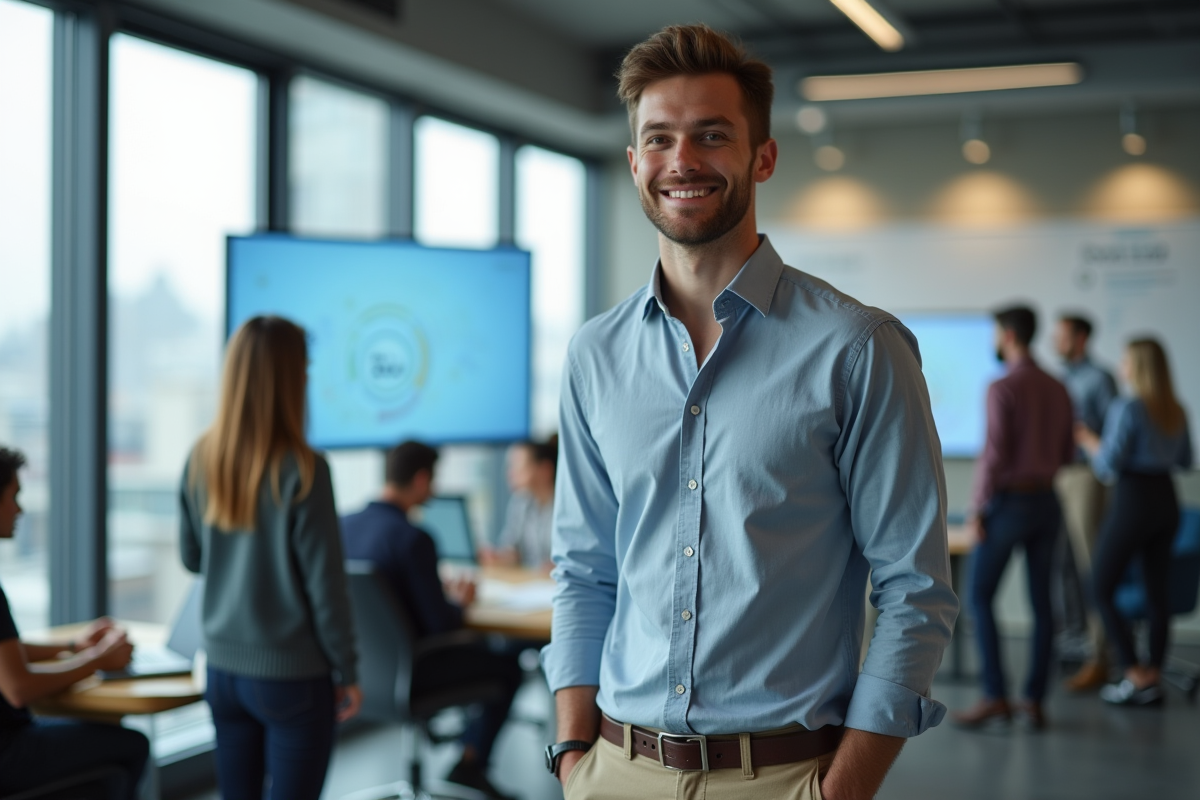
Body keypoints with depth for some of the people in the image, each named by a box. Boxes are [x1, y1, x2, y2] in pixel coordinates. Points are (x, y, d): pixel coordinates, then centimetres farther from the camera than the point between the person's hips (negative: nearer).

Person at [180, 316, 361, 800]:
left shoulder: (201, 461, -2)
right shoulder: (301, 471, -18)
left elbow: (192, 558, 11)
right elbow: (325, 584, -13)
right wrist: (347, 672, -2)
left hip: (223, 668, 5)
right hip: (292, 674, -5)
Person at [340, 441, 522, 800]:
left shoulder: (344, 525, -3)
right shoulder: (414, 538, -25)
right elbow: (441, 623, -21)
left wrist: (441, 589, 15)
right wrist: (460, 602, 1)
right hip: (404, 676, -8)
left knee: (475, 647, 30)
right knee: (506, 666, 12)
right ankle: (471, 763, 19)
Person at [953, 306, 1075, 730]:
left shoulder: (1003, 388, -14)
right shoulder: (1058, 390, 8)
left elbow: (994, 453, -18)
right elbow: (1066, 454, 13)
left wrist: (977, 508, -12)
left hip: (1008, 502, -6)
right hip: (1047, 501, 7)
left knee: (980, 598, 2)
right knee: (1041, 601, 7)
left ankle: (995, 695, -3)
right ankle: (1035, 701, 9)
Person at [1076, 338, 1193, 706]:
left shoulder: (1127, 409, -16)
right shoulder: (1176, 410, 6)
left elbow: (1109, 465, -17)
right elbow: (1185, 461, 17)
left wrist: (1089, 442, 1)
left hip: (1133, 502, -7)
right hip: (1167, 501, 7)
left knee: (1101, 591, 5)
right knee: (1157, 591, 9)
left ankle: (1137, 677, 1)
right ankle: (1153, 681, 11)